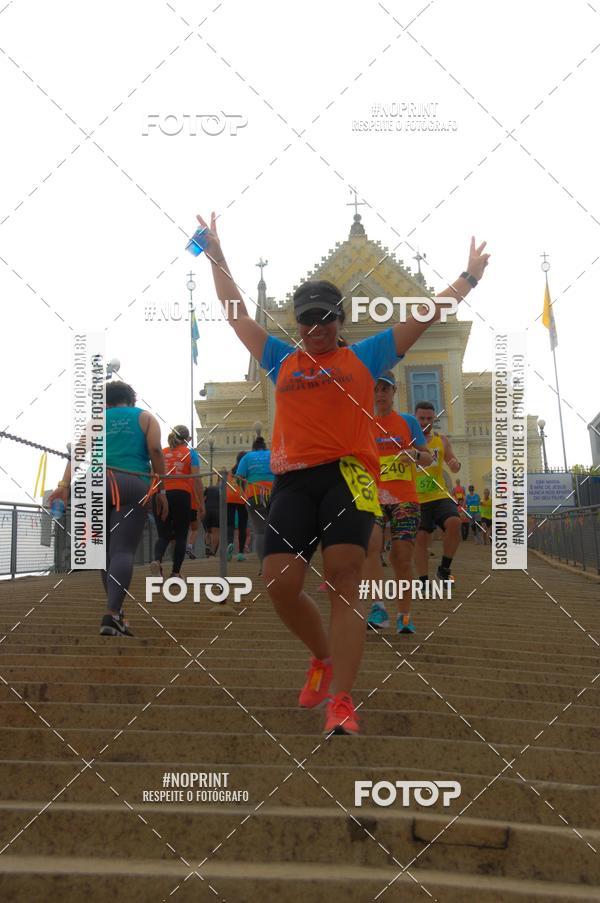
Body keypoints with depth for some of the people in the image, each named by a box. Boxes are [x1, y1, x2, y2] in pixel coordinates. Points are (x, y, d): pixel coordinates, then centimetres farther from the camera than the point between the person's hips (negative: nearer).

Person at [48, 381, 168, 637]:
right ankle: (111, 615, -26)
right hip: (132, 485, -3)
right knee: (123, 551, -10)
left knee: (106, 550, 15)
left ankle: (116, 609, 19)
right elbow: (155, 451, 2)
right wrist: (161, 490, 4)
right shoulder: (145, 417, 17)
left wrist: (64, 485, -3)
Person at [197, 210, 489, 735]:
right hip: (293, 480, 3)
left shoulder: (364, 356, 16)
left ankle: (341, 701, -21)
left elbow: (424, 316, 19)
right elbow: (236, 313, 29)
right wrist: (216, 254, 33)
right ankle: (324, 657, 19)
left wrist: (469, 278, 19)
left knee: (344, 577, -18)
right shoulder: (281, 361, 22)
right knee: (280, 583, -10)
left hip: (348, 473, -3)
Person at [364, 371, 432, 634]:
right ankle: (378, 608, -25)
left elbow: (428, 458, 7)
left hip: (404, 497, 0)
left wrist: (415, 455, -14)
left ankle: (404, 615, 9)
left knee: (402, 556, -3)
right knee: (371, 544, -24)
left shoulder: (408, 422, 8)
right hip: (373, 496, 0)